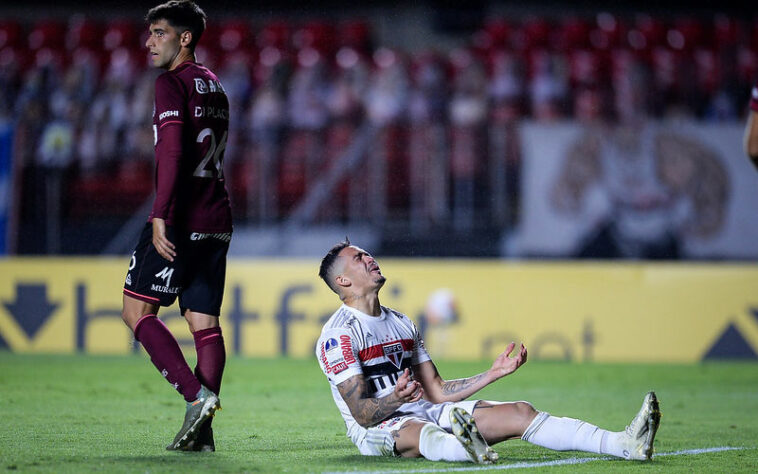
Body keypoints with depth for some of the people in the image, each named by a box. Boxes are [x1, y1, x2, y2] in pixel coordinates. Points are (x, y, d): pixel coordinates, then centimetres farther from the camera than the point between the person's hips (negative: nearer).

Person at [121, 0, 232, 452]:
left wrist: (161, 216, -23)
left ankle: (196, 395, -16)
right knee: (205, 323, 5)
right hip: (218, 221, 8)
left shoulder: (172, 83, -8)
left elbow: (172, 151, -19)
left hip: (182, 222, -8)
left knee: (137, 310, -2)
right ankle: (201, 430, 0)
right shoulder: (214, 86, 19)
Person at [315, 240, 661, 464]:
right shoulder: (338, 334, -8)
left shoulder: (401, 324, 20)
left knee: (519, 412, -8)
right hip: (378, 429, -7)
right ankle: (468, 449, -78)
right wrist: (396, 399, -36)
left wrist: (493, 373, 15)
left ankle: (626, 444, -21)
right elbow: (362, 413, -16)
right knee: (422, 432, -42)